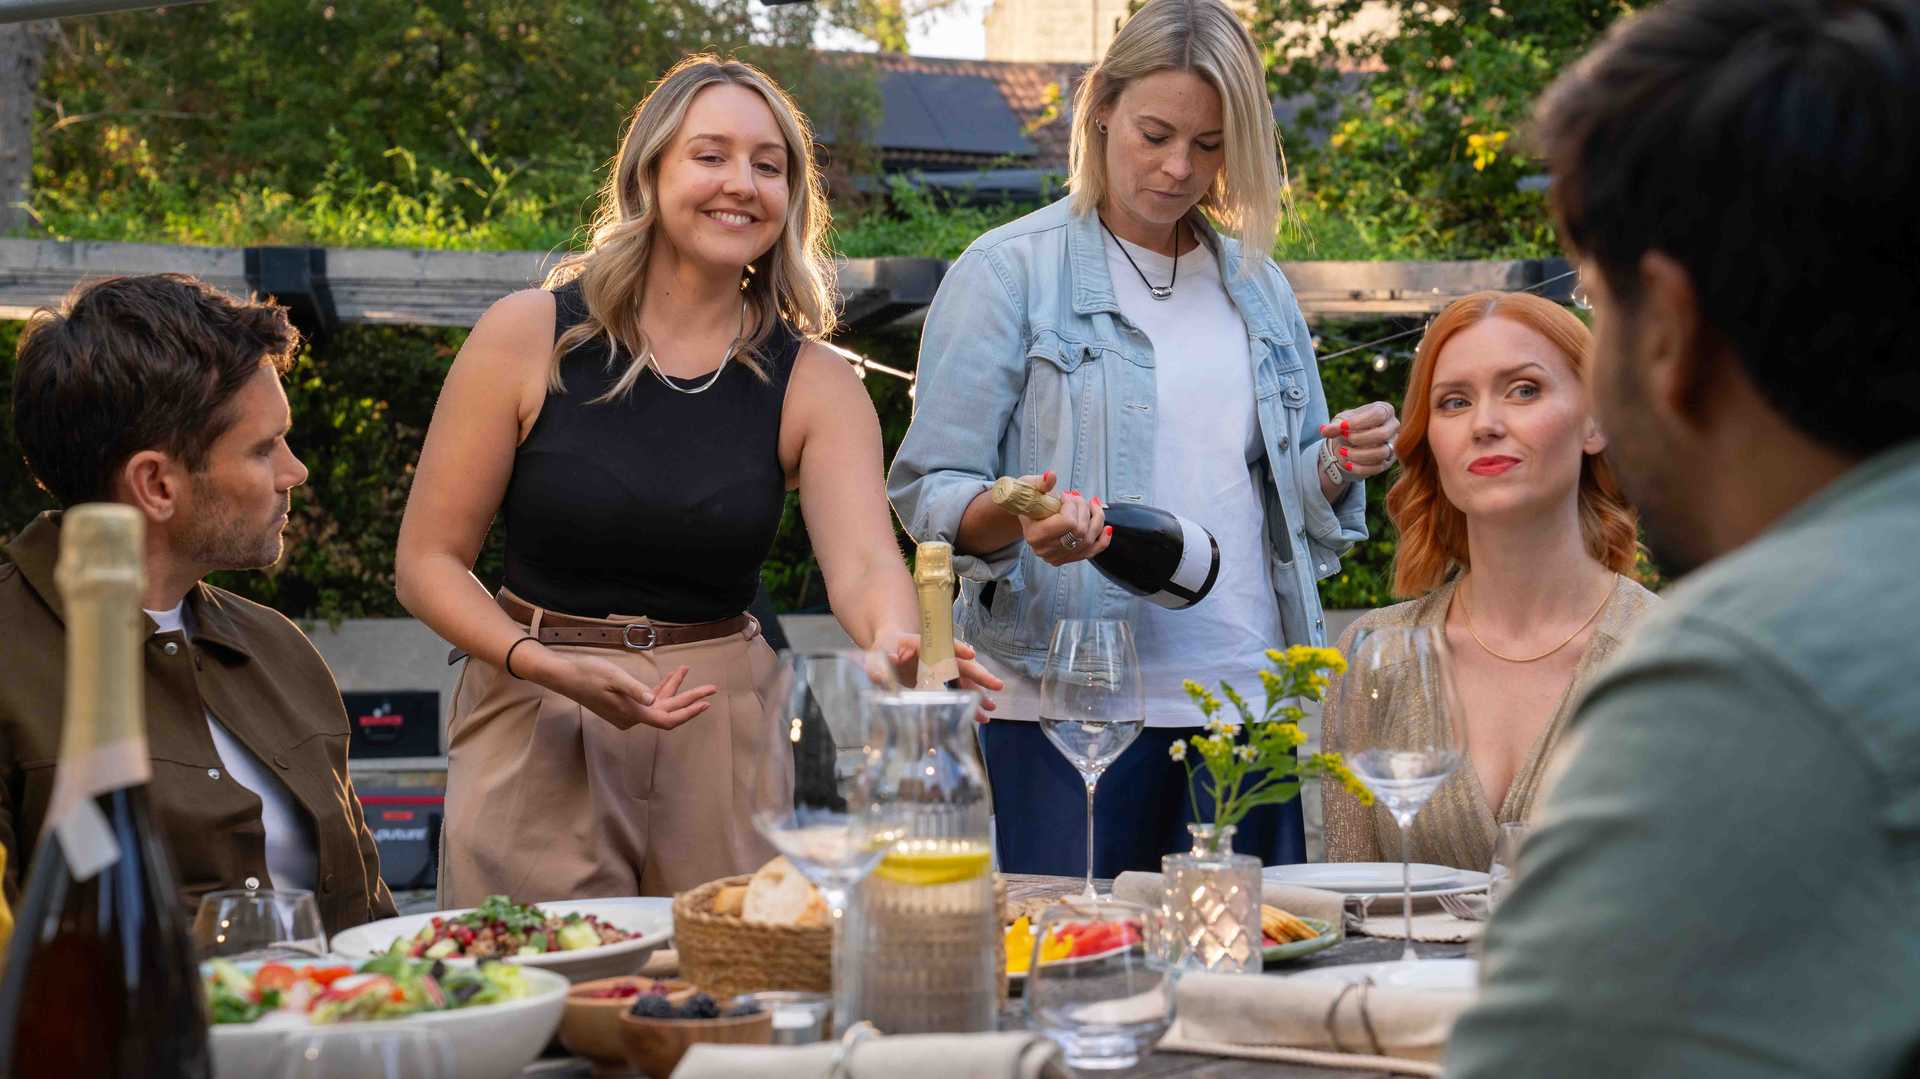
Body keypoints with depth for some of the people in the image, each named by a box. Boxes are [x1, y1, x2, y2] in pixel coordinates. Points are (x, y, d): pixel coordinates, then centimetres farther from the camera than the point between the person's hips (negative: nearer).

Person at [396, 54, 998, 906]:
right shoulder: (531, 337, -6)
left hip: (723, 735, 2)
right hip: (537, 738, -2)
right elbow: (426, 562, -4)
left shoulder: (813, 383, -1)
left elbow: (864, 564, -15)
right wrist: (555, 670, -20)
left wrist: (899, 646, -39)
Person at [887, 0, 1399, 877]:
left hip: (1243, 697, 4)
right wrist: (1012, 519, -23)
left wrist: (1337, 467, 1)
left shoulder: (1258, 287, 17)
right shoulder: (1008, 272, 2)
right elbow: (927, 489, -3)